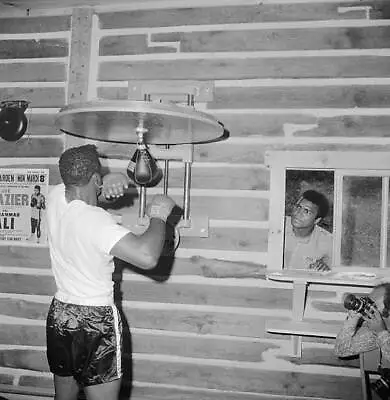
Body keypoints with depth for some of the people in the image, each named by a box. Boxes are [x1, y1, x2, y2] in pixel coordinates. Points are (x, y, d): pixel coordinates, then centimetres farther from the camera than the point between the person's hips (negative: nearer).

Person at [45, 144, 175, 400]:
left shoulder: (56, 197, -5)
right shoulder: (95, 220, -26)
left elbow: (80, 185, 17)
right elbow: (147, 257, -37)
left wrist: (109, 181, -4)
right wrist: (159, 215, -20)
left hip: (58, 316, 8)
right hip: (95, 324, -8)